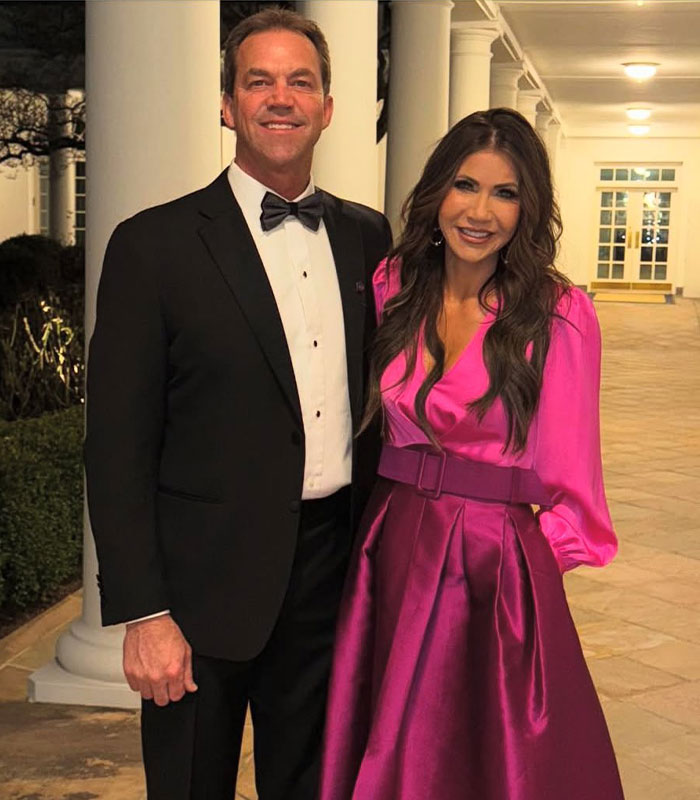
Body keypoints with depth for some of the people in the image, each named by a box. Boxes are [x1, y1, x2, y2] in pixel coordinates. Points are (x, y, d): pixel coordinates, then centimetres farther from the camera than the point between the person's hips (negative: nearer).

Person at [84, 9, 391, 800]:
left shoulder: (367, 236, 7)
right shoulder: (154, 244, -8)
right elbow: (117, 446, -10)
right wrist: (142, 613, -14)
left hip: (334, 576, 4)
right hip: (207, 584, -4)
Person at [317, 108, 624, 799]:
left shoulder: (559, 315, -9)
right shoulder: (393, 288, 3)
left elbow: (565, 468, -6)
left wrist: (538, 561, -7)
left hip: (499, 565, -4)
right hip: (392, 552, 4)